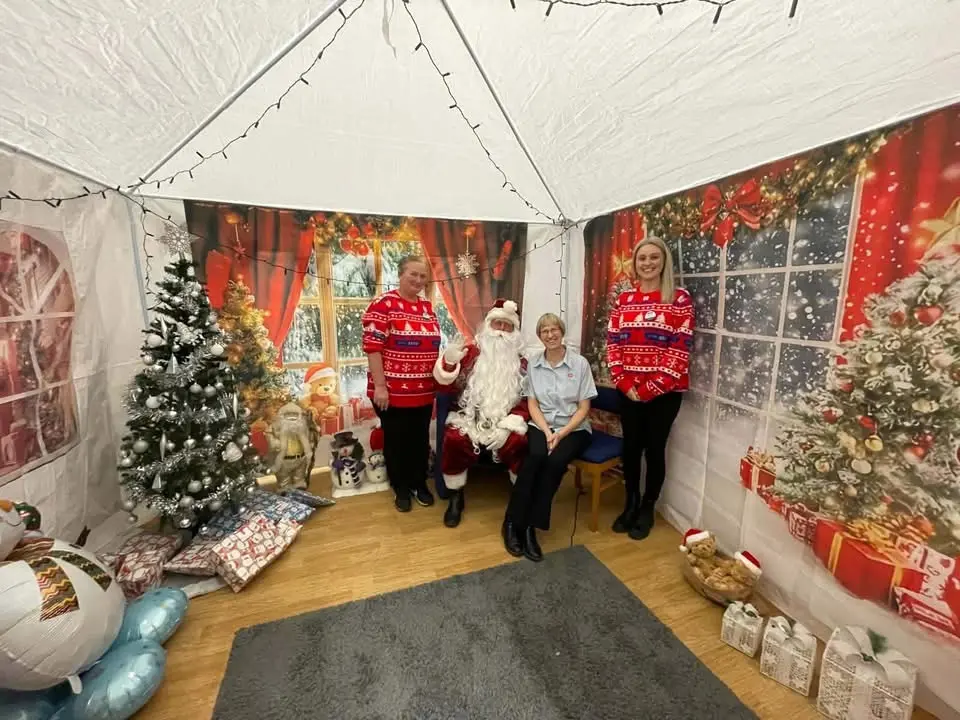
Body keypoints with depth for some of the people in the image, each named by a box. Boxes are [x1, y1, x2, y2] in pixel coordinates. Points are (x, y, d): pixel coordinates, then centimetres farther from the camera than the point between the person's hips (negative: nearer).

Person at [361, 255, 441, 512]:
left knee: (421, 439, 17)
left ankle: (420, 484, 36)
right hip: (393, 391, -5)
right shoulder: (383, 304, -9)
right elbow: (372, 347, -14)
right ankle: (401, 489, 31)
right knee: (396, 441, 11)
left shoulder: (428, 308, 10)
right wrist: (379, 386, -18)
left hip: (424, 391, 6)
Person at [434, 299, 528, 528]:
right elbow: (445, 387, -1)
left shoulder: (521, 362, 10)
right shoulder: (472, 352, 5)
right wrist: (449, 362, -21)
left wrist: (508, 425, -12)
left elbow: (527, 400, 4)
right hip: (470, 418, 0)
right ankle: (456, 497, -4)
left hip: (505, 422, 1)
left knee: (519, 443, -28)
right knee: (454, 439, -29)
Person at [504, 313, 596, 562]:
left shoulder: (580, 363, -4)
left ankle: (529, 525, -17)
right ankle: (513, 523, -16)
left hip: (573, 429, -1)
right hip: (541, 426, 1)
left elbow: (584, 407, -4)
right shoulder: (534, 365, 4)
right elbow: (532, 404, 2)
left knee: (555, 461, -30)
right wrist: (547, 432, -14)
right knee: (536, 456, -29)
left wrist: (561, 433, -15)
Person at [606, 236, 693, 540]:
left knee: (654, 448, 8)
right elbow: (613, 344, 3)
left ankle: (647, 509, 28)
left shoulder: (679, 298, -4)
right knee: (631, 446, 12)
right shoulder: (624, 300, 6)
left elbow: (680, 349, -10)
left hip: (664, 391, -3)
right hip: (628, 390, 3)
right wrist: (624, 383, -8)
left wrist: (652, 387, -14)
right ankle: (630, 504, 32)